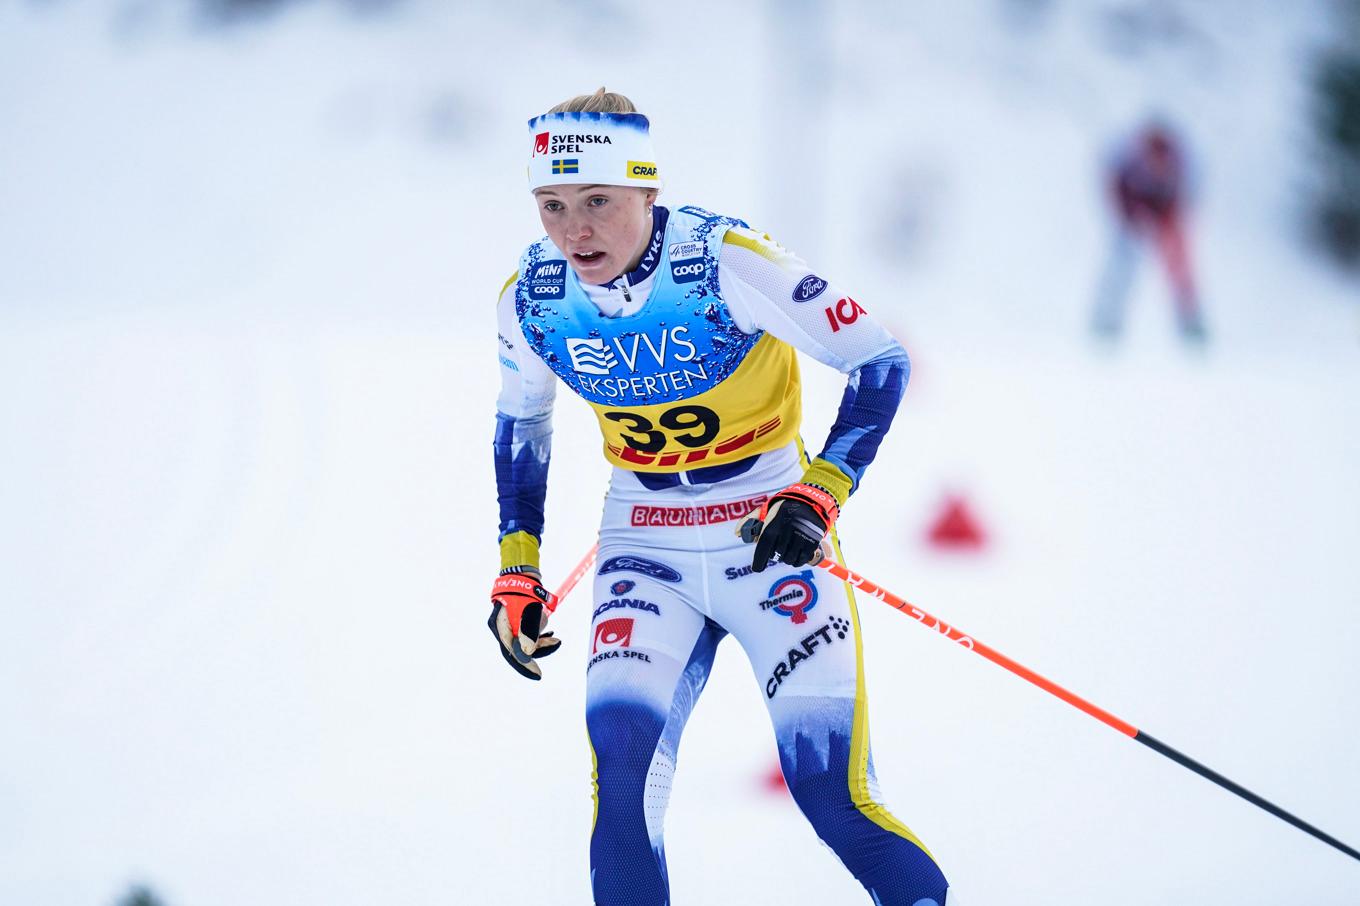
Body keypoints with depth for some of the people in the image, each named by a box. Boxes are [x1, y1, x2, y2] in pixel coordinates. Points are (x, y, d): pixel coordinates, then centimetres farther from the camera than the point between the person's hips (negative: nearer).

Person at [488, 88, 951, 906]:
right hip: (646, 545, 3)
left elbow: (880, 361, -14)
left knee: (832, 790, -10)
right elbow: (520, 421, 14)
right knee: (621, 762, -19)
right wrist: (517, 569, 10)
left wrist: (820, 493, -24)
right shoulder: (531, 302, -8)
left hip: (771, 532, -3)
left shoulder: (728, 262, -22)